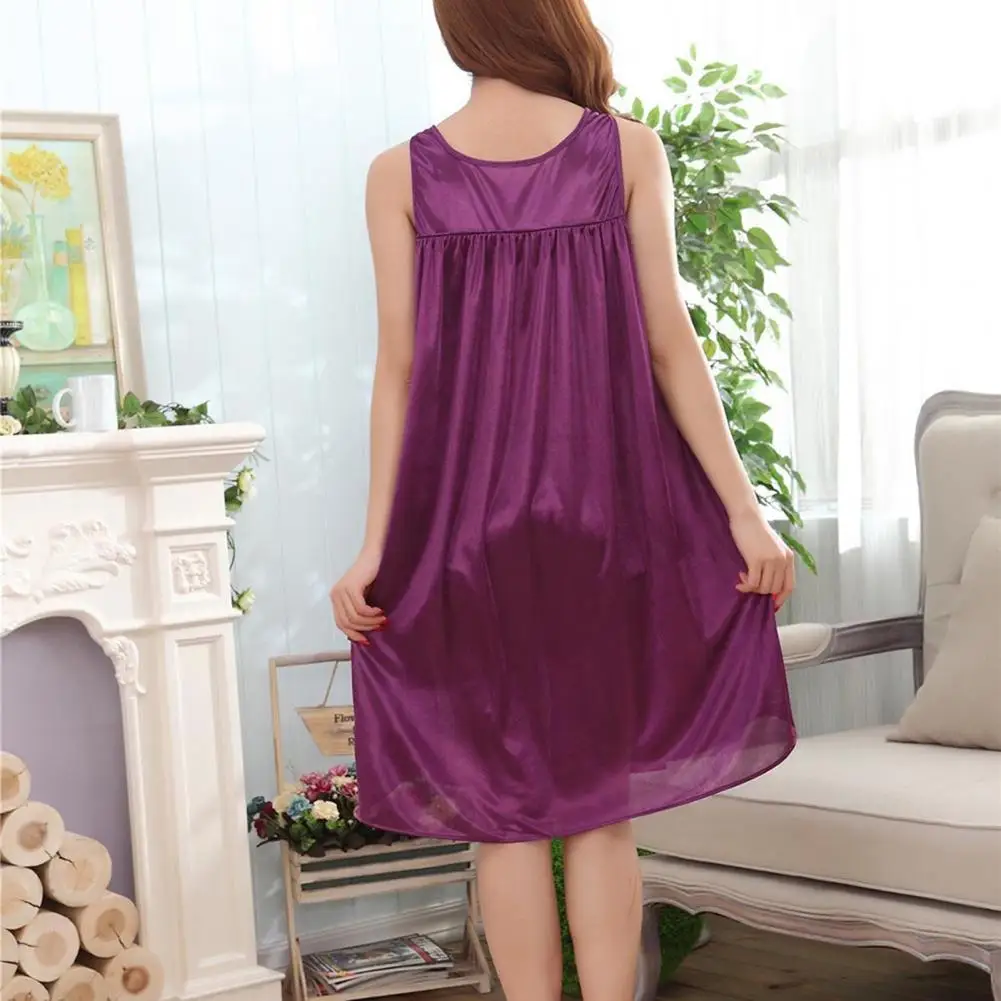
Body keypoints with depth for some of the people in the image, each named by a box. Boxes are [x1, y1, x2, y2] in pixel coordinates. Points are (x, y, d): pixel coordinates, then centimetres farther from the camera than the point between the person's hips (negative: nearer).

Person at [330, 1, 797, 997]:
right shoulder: (628, 151, -1)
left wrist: (378, 546, 0)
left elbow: (400, 369, -3)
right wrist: (743, 509, 0)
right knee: (600, 805, 9)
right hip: (606, 507, 0)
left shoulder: (401, 175, 0)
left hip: (464, 516, 0)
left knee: (505, 811, 8)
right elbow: (669, 349, -4)